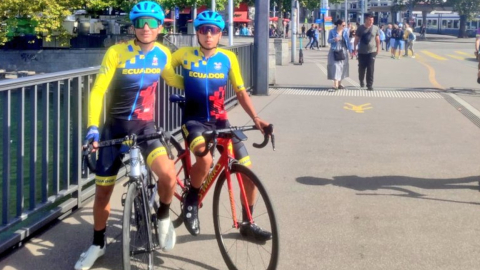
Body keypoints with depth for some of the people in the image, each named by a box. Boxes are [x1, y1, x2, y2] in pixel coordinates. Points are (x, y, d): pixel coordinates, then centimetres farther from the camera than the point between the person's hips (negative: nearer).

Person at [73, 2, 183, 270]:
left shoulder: (163, 54, -1)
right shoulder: (117, 53, -11)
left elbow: (173, 80, 20)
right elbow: (98, 91, -12)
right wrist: (93, 127, -22)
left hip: (146, 127, 1)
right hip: (116, 127, -1)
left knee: (168, 174, -26)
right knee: (103, 189, 6)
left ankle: (163, 217, 5)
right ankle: (98, 244, 29)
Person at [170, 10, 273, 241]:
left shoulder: (228, 58, 0)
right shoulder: (185, 54, -5)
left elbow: (240, 92, 3)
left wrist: (255, 118, -8)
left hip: (219, 121, 3)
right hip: (194, 120, -3)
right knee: (205, 159, -34)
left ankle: (247, 223, 18)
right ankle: (191, 200, -4)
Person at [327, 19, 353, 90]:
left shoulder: (345, 31, 4)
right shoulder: (332, 31, -5)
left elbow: (348, 41, 10)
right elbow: (329, 40, -3)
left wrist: (350, 50, 7)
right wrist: (334, 39, -23)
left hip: (343, 51, 4)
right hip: (334, 51, -4)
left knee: (342, 67, 8)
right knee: (335, 66, -13)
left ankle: (339, 83, 19)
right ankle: (335, 84, -19)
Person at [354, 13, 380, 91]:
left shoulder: (375, 28, 2)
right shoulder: (360, 28, -2)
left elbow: (377, 39, 10)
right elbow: (356, 39, 3)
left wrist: (378, 48, 9)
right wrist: (354, 48, 2)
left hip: (372, 51, 0)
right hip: (362, 51, 0)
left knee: (370, 69, -6)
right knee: (361, 68, 9)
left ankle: (370, 85, -2)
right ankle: (361, 80, 37)